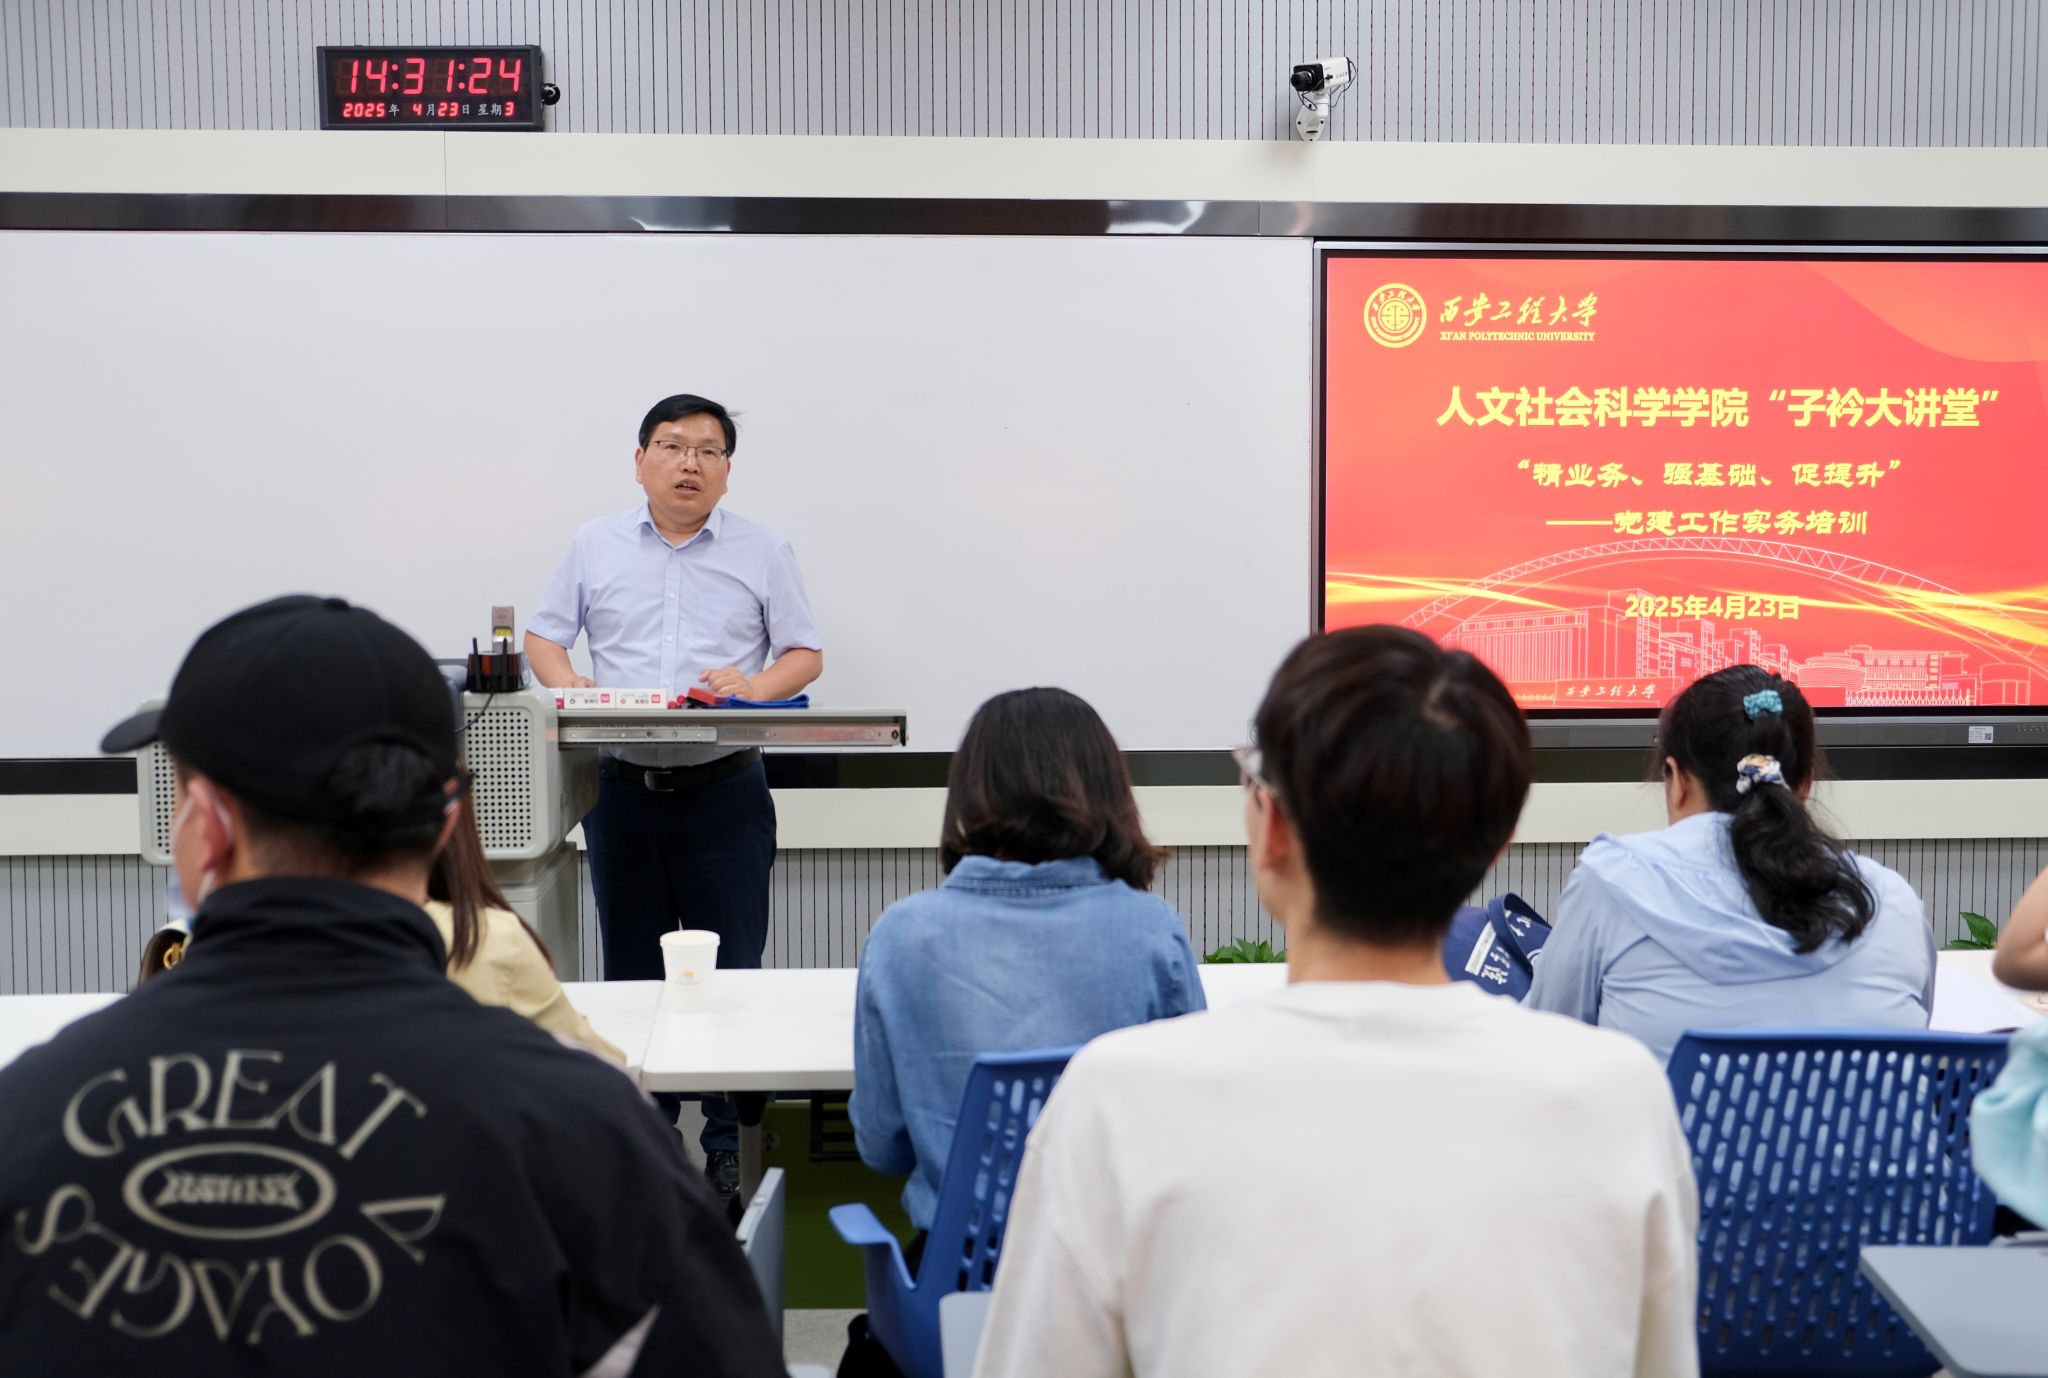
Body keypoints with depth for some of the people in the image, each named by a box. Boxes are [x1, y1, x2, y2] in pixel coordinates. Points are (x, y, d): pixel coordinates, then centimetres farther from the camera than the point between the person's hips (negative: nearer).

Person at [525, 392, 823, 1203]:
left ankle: (731, 1144, 9)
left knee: (731, 972, -1)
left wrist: (755, 686, -16)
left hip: (725, 792, -2)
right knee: (631, 971, 11)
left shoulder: (762, 553, 4)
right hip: (624, 789, 2)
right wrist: (571, 692, -8)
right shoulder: (595, 548, 8)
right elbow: (544, 636, 12)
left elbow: (805, 655, 4)